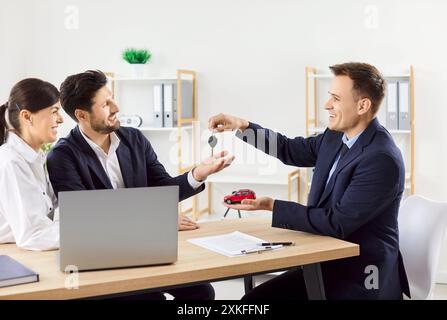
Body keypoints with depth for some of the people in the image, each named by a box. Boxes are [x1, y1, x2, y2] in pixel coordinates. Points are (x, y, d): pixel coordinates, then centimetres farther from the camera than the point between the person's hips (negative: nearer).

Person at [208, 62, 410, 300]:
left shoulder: (382, 160, -22)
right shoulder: (336, 137, 3)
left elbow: (337, 224, -23)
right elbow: (290, 150, 18)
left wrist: (272, 206, -19)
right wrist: (242, 126, 7)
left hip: (360, 279, -7)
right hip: (326, 265, 7)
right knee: (254, 300, -2)